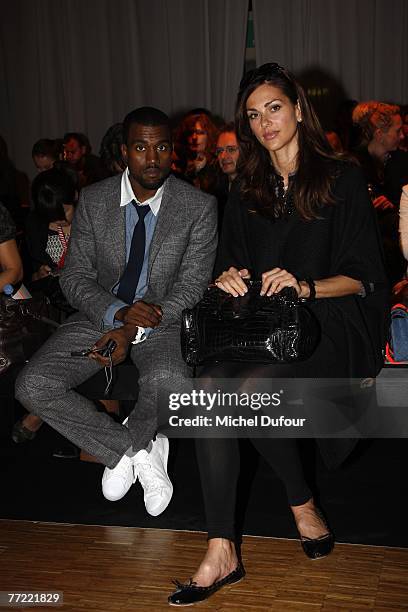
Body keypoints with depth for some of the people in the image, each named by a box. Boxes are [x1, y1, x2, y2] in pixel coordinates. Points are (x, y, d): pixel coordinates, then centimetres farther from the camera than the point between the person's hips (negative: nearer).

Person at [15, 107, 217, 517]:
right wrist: (120, 313, -22)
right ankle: (139, 451, -8)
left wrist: (134, 331, -21)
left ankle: (124, 446, -2)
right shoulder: (93, 200, -1)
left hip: (162, 321, -2)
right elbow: (75, 277, -1)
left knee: (169, 383, -36)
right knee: (32, 386, -19)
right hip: (102, 315, 3)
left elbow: (191, 287, -8)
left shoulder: (199, 207, -8)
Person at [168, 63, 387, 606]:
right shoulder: (247, 190, 19)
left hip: (330, 322, -4)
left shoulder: (343, 179, 5)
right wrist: (229, 278, -4)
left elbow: (362, 276, -1)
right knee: (212, 385, -28)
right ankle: (222, 552, -25)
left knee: (249, 387, -33)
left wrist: (304, 286, -18)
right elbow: (231, 263, 20)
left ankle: (303, 504, -7)